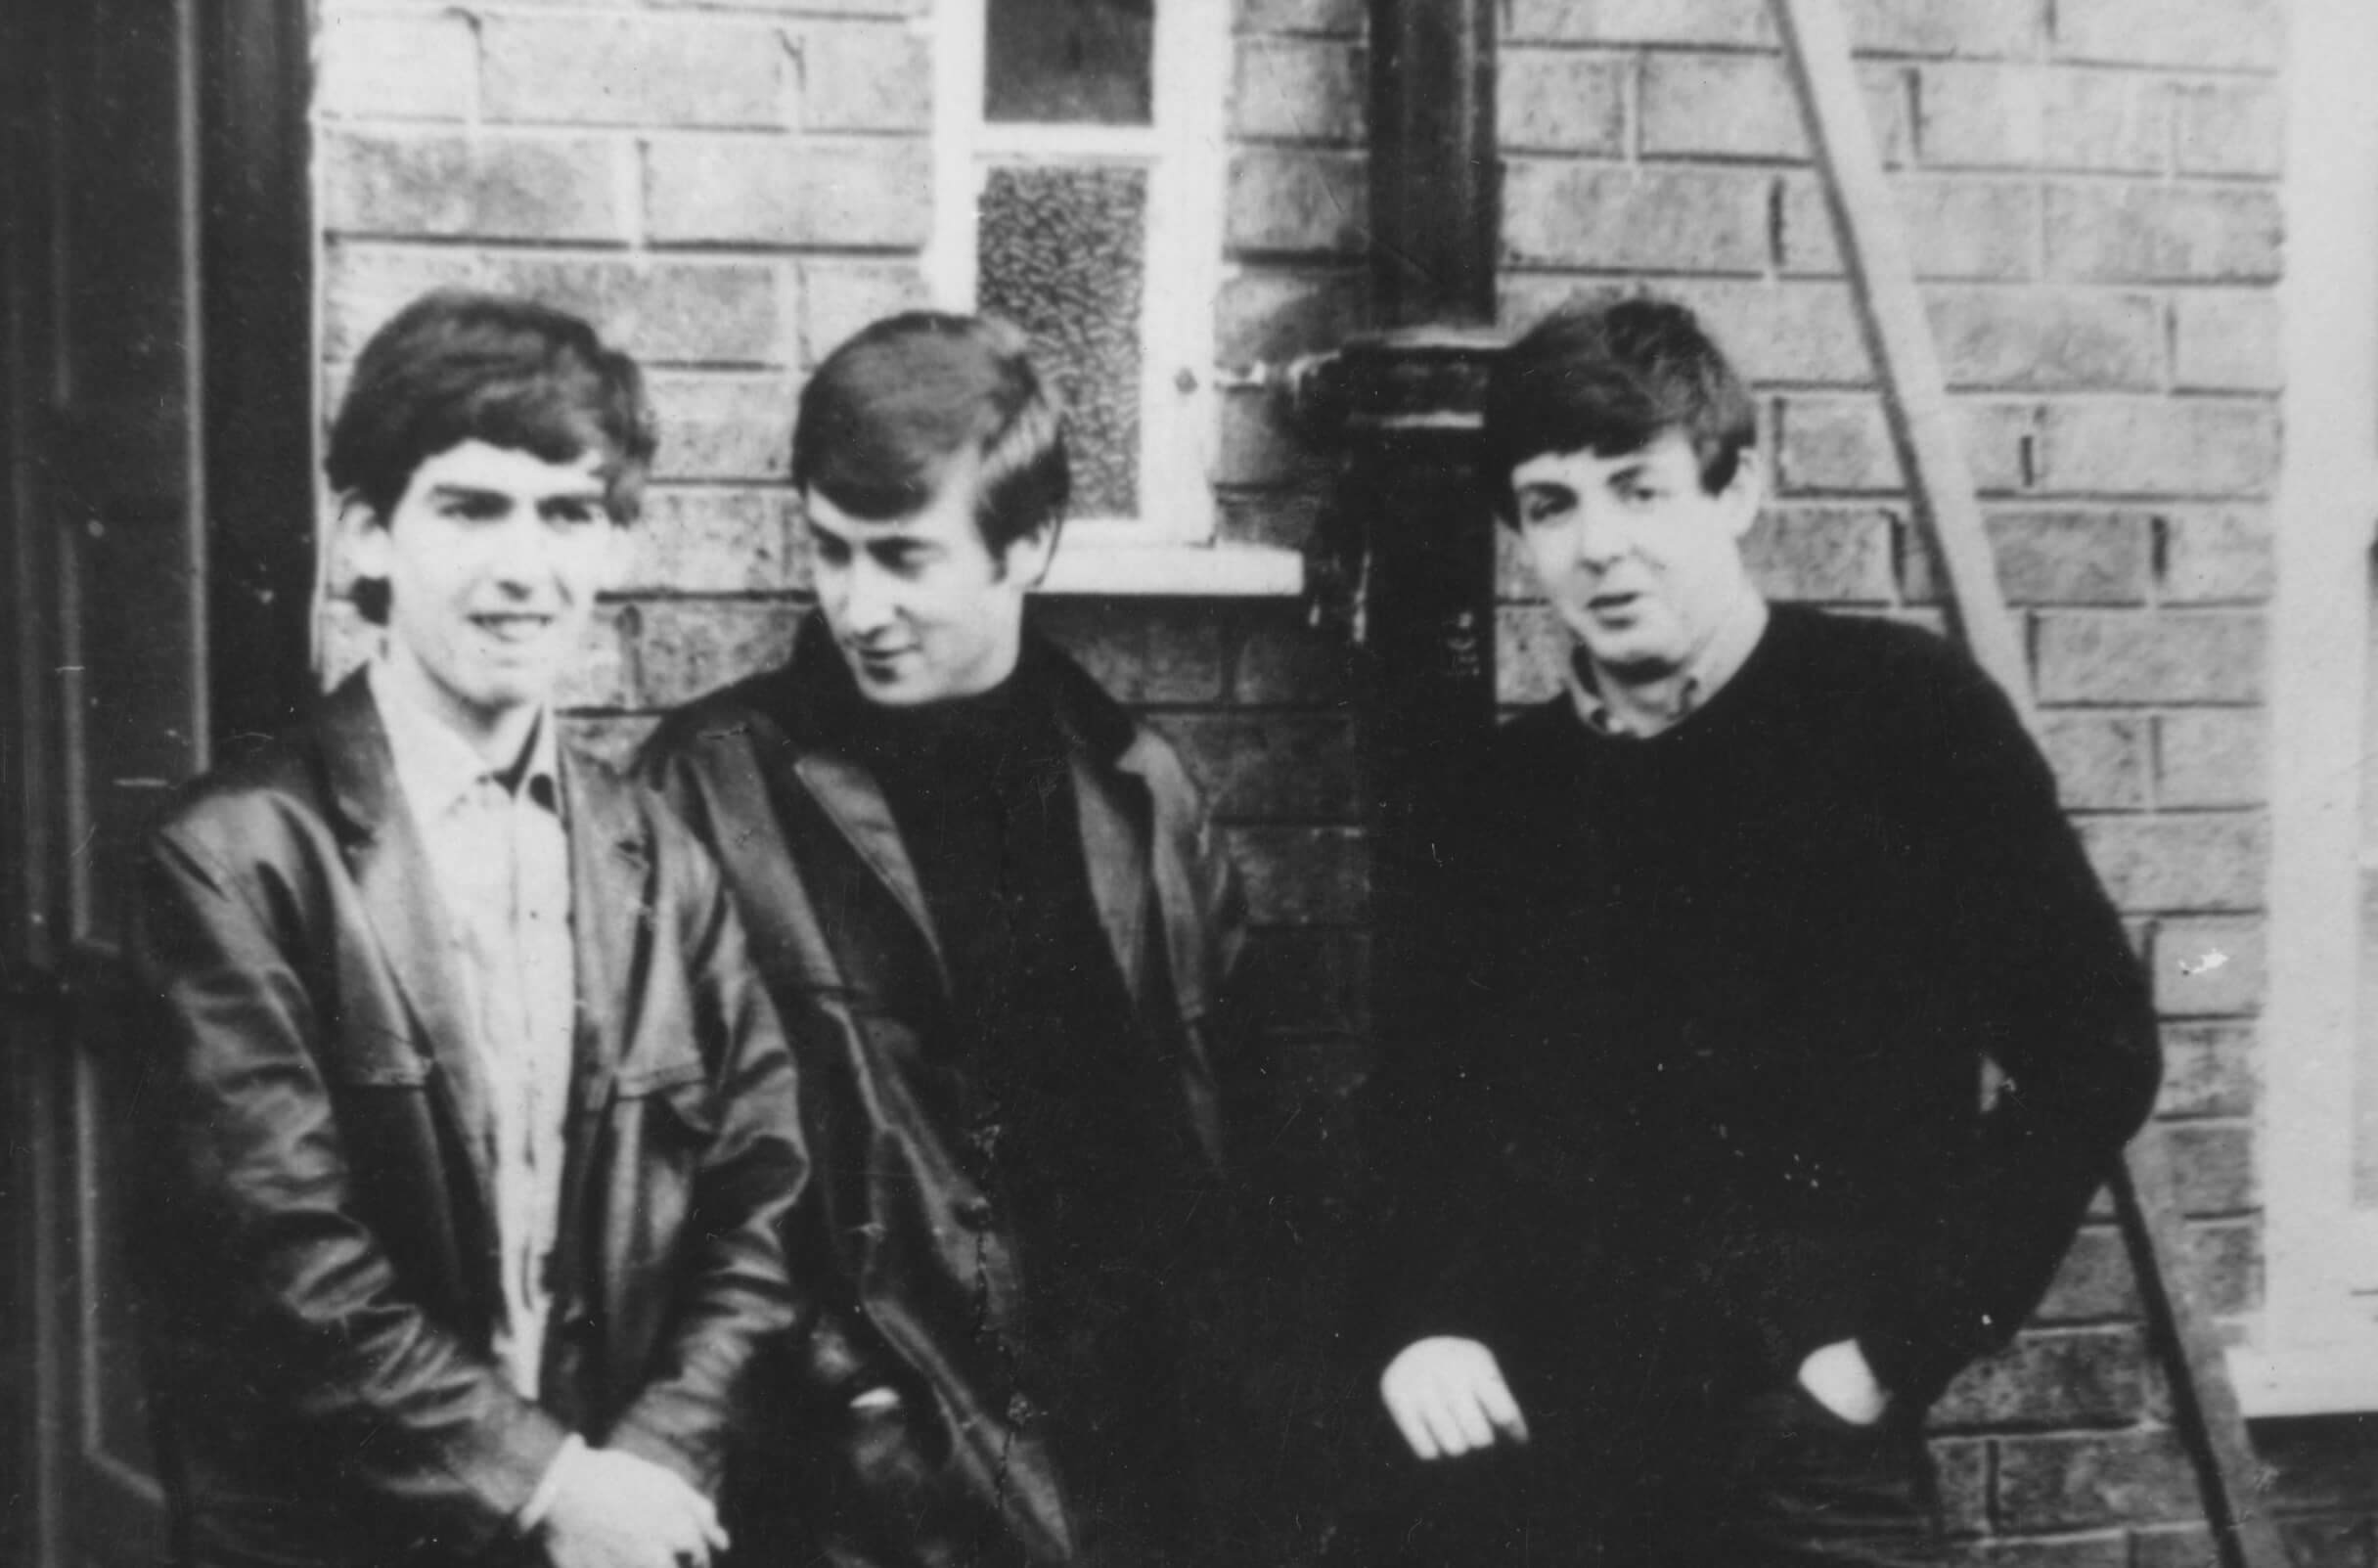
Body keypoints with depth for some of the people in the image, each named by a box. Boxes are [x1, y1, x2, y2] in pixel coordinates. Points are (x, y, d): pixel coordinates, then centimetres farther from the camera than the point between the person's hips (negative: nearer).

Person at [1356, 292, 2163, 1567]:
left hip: (1803, 1455, -3)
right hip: (1519, 1452, 4)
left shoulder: (1903, 716, -3)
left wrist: (1899, 1344, -8)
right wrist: (1418, 1322, -3)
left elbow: (2090, 1052, -3)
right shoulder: (1505, 793, 9)